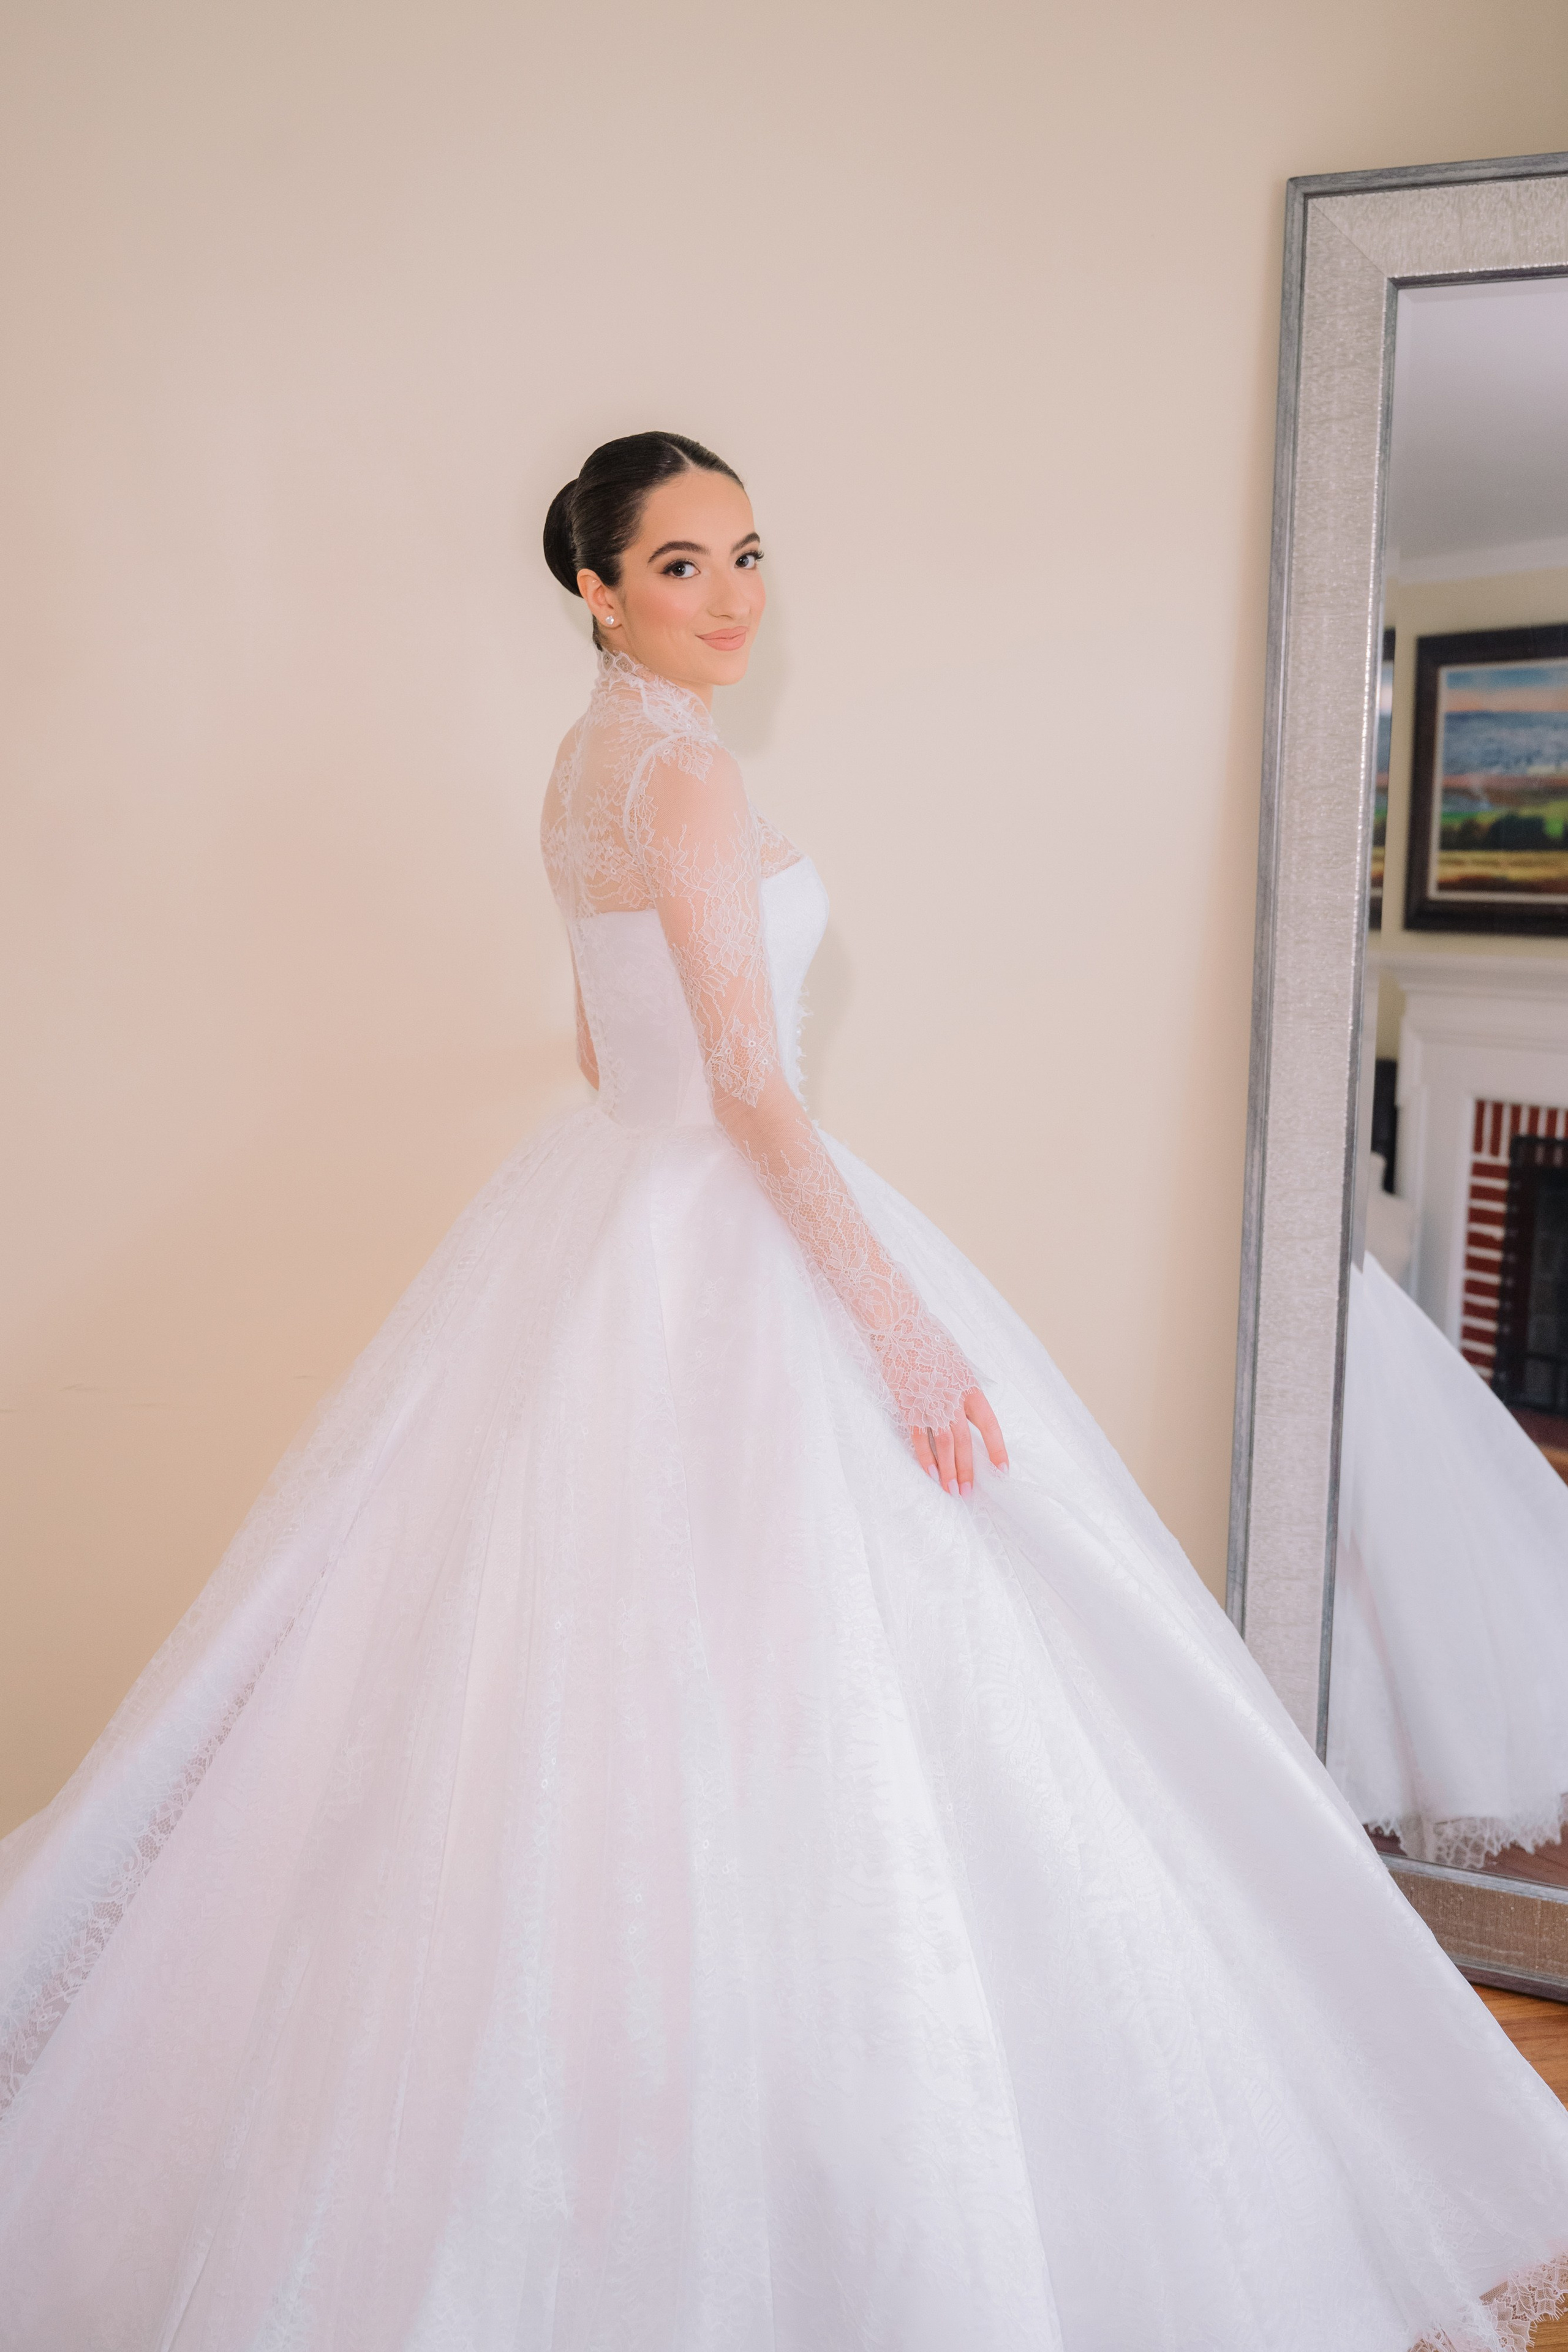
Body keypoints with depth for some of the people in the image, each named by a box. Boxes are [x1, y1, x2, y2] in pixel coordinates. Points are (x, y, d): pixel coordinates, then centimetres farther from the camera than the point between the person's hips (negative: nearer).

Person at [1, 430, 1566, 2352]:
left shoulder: (587, 759, 14)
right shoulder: (682, 768, -15)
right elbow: (748, 1089, -21)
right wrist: (901, 1319, -21)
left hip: (603, 1215, 10)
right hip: (720, 1254, -10)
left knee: (589, 1702, 18)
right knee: (767, 1701, -2)